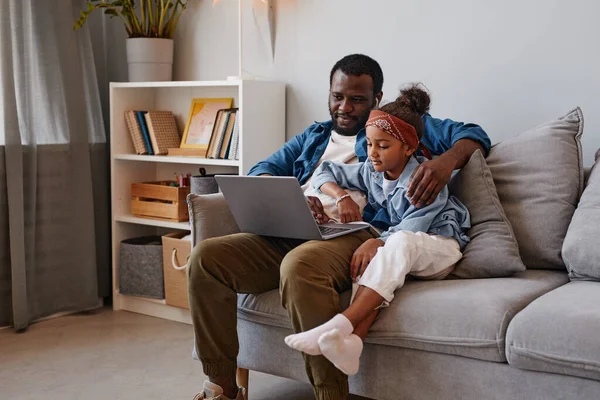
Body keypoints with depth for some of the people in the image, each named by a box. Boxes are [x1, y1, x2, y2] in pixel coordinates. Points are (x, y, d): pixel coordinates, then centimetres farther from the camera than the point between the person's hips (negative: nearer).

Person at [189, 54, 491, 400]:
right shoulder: (313, 137, 32)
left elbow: (473, 135, 13)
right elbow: (261, 171, 20)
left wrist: (446, 160, -13)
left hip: (353, 233, -5)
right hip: (289, 234, 6)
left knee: (299, 265, -40)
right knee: (206, 256, -18)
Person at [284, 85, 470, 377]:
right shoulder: (370, 172, 3)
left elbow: (410, 230, -25)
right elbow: (324, 172, 13)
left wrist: (376, 243, -41)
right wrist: (341, 196, -7)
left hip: (439, 247, -5)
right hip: (399, 253, 6)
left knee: (399, 243, -39)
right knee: (368, 259, -31)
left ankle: (340, 325, -51)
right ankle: (353, 341, -53)